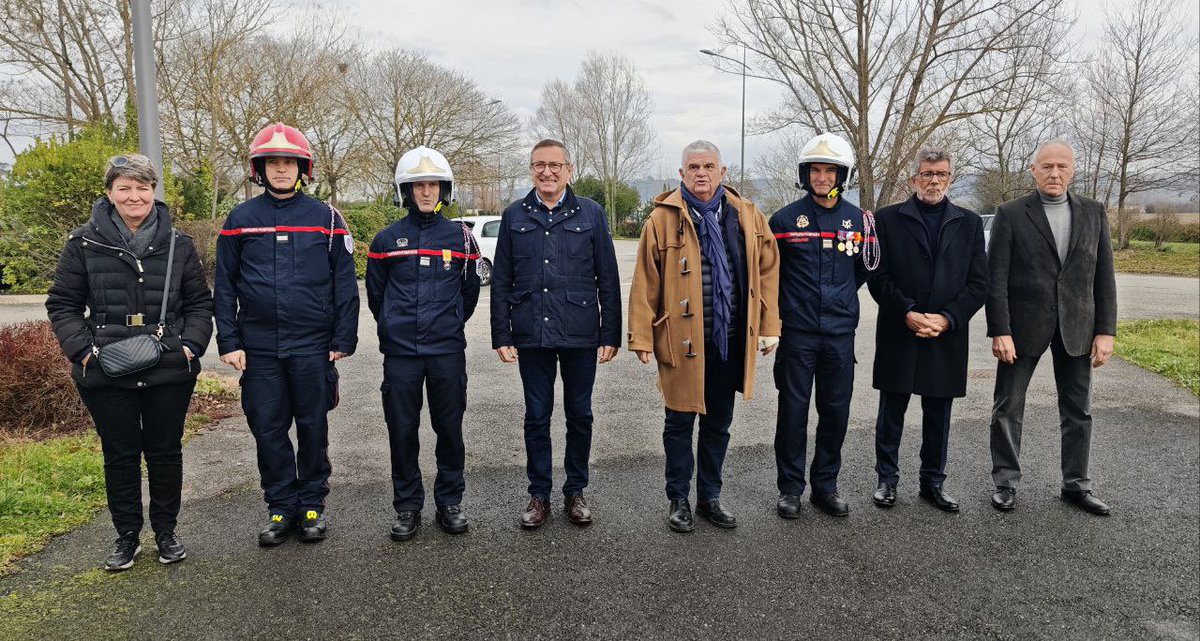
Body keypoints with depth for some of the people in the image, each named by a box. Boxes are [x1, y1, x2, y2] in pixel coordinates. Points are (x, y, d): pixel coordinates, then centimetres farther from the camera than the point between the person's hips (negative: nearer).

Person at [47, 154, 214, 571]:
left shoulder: (178, 245, 4)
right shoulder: (85, 244, 0)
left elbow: (199, 303, 9)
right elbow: (62, 305, 4)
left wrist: (191, 345, -6)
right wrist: (82, 349, -9)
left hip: (170, 371, 1)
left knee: (165, 451, 10)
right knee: (120, 454, 9)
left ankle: (166, 532, 27)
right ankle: (126, 537, 25)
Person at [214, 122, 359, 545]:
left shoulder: (325, 218, 2)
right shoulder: (240, 220, 6)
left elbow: (344, 284, 1)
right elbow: (225, 286, 7)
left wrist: (344, 341, -4)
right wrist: (229, 342, 0)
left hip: (312, 347, -1)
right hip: (259, 348, 2)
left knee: (313, 427, 7)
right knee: (268, 429, 7)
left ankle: (312, 504, 21)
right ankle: (281, 507, 21)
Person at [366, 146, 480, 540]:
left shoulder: (461, 237, 3)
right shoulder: (387, 239, 3)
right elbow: (375, 293, 13)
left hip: (448, 352, 0)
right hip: (400, 353, 0)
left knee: (449, 428, 6)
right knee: (402, 430, 5)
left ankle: (450, 502, 22)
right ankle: (407, 507, 19)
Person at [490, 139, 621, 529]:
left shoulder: (591, 214, 3)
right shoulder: (514, 216, 6)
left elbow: (608, 278, 2)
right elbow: (501, 281, 7)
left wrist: (611, 334, -2)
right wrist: (501, 336, 1)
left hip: (580, 334, -1)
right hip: (532, 335, 1)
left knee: (579, 415, 9)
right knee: (536, 417, 8)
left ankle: (575, 492, 25)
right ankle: (539, 495, 22)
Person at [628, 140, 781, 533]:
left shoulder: (747, 216, 4)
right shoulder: (663, 218, -5)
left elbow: (768, 271, 8)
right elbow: (645, 283, -6)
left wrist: (770, 327, 5)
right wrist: (642, 337, -8)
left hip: (731, 340, 3)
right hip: (682, 340, -3)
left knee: (718, 424, 16)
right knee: (680, 423, 10)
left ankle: (709, 497, 32)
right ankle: (678, 500, 26)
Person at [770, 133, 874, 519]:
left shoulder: (858, 220, 5)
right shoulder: (786, 219, -3)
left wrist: (840, 298, 14)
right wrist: (787, 305, 8)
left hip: (840, 333, 3)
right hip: (797, 332, -3)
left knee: (836, 410, 9)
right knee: (793, 410, 3)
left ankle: (825, 485, 23)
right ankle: (790, 487, 16)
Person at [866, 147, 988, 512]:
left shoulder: (970, 223, 9)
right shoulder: (888, 219, 2)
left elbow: (978, 283, 4)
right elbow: (878, 277, -4)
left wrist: (947, 318, -10)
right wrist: (908, 313, -14)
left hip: (947, 337, 2)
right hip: (898, 336, -2)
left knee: (938, 416, 11)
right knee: (891, 414, 7)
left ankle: (933, 482, 25)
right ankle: (887, 479, 20)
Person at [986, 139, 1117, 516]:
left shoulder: (1093, 213, 7)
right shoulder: (1011, 214, -4)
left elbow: (1104, 276, 6)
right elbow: (996, 277, -8)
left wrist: (1105, 331, 0)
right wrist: (1000, 331, -14)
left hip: (1076, 327, 3)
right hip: (1024, 326, -3)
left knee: (1078, 410, 11)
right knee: (1008, 407, 4)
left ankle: (1076, 484, 25)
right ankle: (1006, 482, 18)